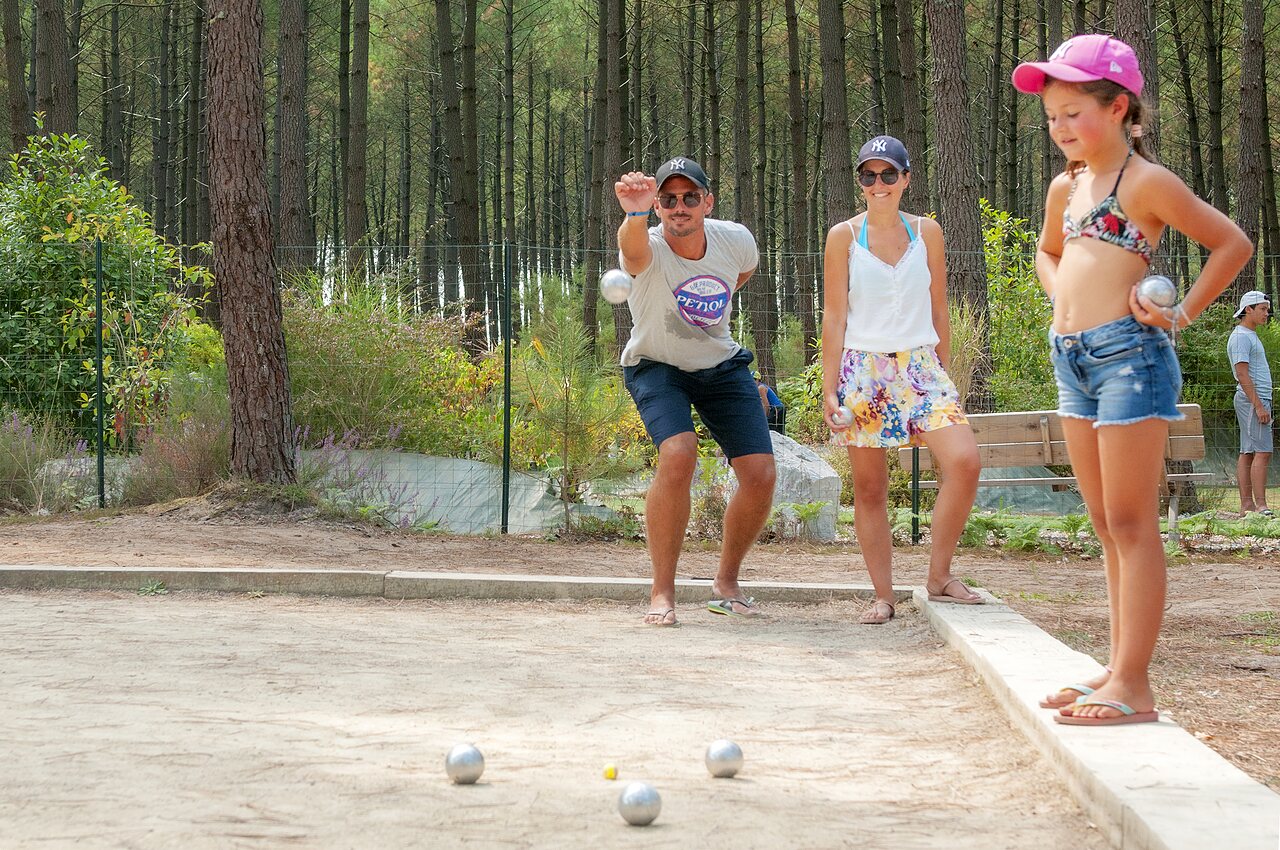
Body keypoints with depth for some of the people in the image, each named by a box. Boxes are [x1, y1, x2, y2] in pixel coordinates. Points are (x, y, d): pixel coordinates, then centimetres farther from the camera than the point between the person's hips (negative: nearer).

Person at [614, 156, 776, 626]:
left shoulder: (736, 240, -15)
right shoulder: (648, 250, -28)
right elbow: (633, 249, -56)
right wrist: (634, 214, -77)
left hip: (722, 365, 4)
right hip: (657, 368, -4)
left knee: (761, 475, -7)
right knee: (678, 455, -30)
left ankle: (726, 582, 18)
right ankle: (662, 592, -16)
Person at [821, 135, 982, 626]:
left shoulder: (926, 232, 9)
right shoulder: (844, 237, 3)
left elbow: (939, 312, 14)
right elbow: (834, 318, 2)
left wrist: (944, 376, 14)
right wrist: (829, 389, -3)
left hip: (920, 365, 2)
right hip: (862, 369, -1)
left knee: (964, 461, -17)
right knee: (869, 488, -1)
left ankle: (939, 577, -5)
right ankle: (883, 597, 7)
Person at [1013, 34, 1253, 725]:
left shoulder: (1146, 182, -8)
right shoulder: (1066, 187, 14)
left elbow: (1233, 243, -7)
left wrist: (1182, 314, -9)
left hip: (1127, 354, -8)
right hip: (1072, 359, 8)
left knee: (1131, 524, -8)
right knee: (1108, 526, 12)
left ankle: (1134, 687, -8)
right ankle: (1119, 669, 18)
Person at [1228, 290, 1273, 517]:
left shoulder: (1250, 336, 22)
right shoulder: (1241, 337, -11)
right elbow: (1243, 375, -18)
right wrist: (1259, 406, -22)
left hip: (1258, 400, 10)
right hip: (1252, 400, -10)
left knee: (1248, 453, 6)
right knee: (1262, 452, -15)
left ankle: (1247, 505, 5)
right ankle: (1260, 506, -19)